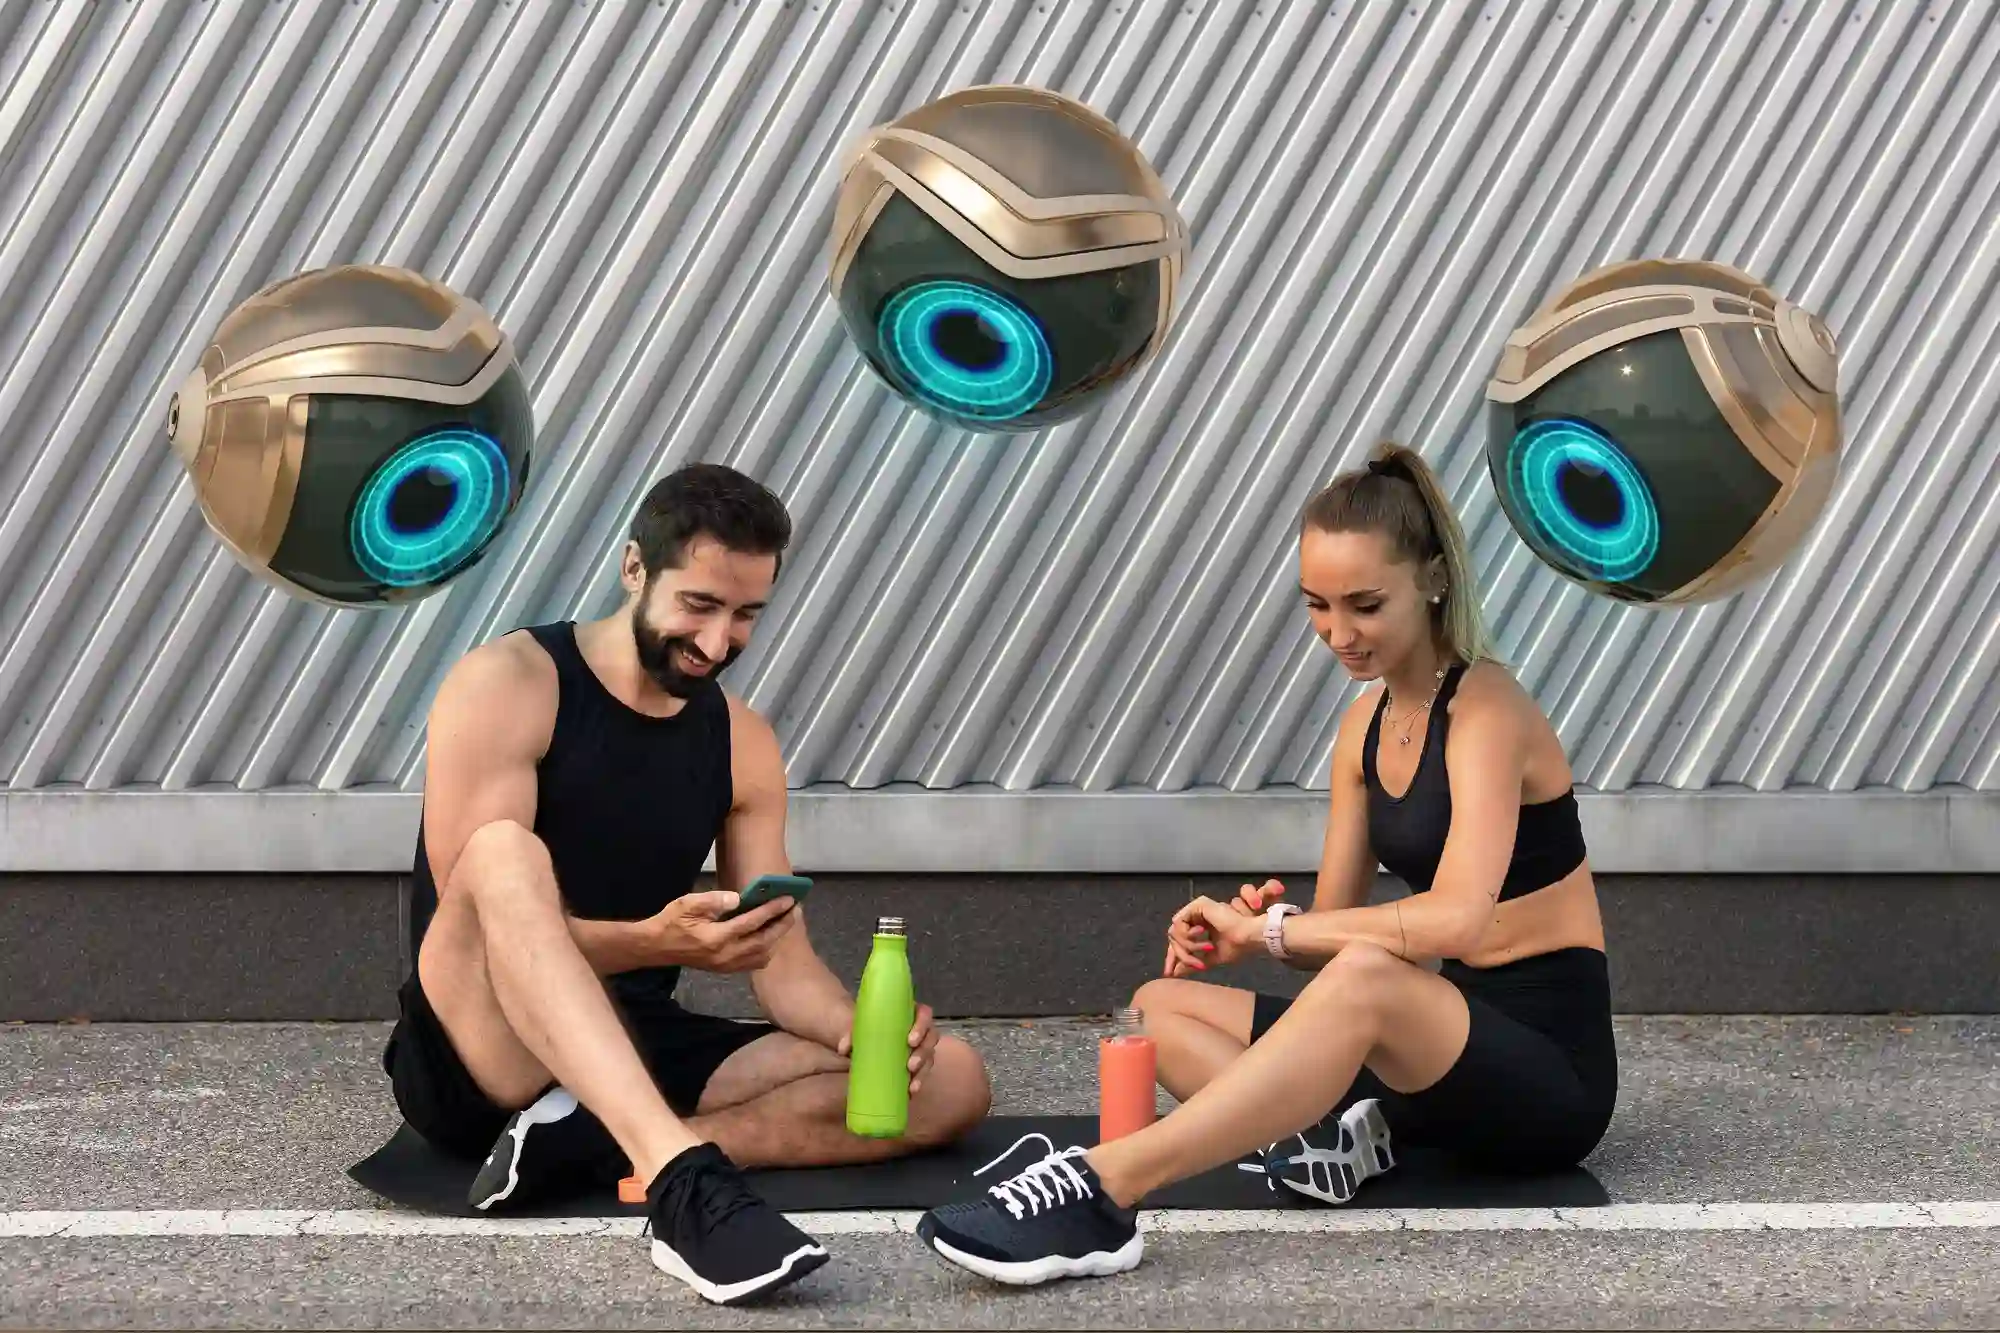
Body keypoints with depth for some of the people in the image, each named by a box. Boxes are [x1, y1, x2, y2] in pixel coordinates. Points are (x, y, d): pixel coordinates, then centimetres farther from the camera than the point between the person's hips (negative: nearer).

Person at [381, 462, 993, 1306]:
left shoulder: (743, 742, 8)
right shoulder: (507, 685, -9)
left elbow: (783, 961, 4)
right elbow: (483, 904, -18)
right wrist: (655, 943, -34)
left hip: (640, 1051, 6)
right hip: (479, 1063, -6)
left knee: (950, 1081, -11)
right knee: (505, 850, -36)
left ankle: (593, 1145, -28)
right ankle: (682, 1180, -53)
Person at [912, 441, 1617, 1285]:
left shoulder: (1484, 710, -14)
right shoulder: (1365, 725, 10)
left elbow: (1456, 920, -29)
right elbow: (1334, 930, 7)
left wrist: (1273, 928, -21)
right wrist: (1257, 929, -14)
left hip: (1551, 1070, -8)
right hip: (1457, 1046, 8)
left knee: (1366, 979, -39)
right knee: (1161, 1009, 0)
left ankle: (1099, 1192, -45)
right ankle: (1327, 1128, -27)